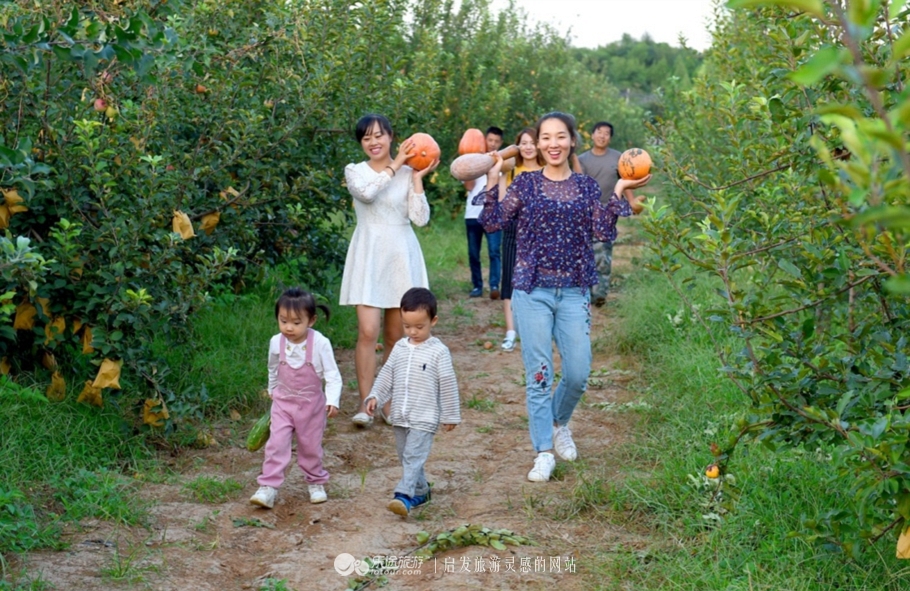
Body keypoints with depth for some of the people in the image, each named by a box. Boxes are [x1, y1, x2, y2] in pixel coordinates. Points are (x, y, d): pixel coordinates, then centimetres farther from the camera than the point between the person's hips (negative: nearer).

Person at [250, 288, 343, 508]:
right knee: (276, 443, -8)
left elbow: (332, 375, -16)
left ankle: (316, 483, 32)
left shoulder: (320, 343, -20)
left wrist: (332, 400, -28)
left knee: (310, 446, 12)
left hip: (311, 404, -1)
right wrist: (273, 391, 23)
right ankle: (268, 488, -6)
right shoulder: (276, 343, -10)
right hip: (283, 402, 2)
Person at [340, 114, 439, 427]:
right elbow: (366, 192, -19)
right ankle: (365, 403, -7)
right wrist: (396, 164, -13)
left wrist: (418, 177, -6)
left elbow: (420, 218, -2)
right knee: (368, 332, -13)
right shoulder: (355, 171, 4)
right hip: (369, 256, -2)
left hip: (401, 256, 2)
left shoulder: (407, 173, 6)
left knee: (395, 336, 6)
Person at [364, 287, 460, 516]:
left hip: (424, 419, -6)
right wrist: (375, 396, 1)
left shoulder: (438, 352, -10)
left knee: (413, 457, -15)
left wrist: (450, 416, -3)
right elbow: (387, 375, 13)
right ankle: (421, 491, 30)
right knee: (407, 457, 15)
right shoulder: (400, 347, 6)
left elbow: (448, 385, -6)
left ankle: (404, 496, -23)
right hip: (400, 418, 6)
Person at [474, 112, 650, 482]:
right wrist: (492, 182, -10)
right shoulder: (526, 184, 3)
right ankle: (543, 452, 8)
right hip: (532, 290, -2)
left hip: (574, 292, 2)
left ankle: (559, 423, 31)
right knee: (538, 374, -2)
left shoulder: (586, 186, 8)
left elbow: (602, 233, -2)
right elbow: (492, 222, -4)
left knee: (578, 373, 1)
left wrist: (618, 193, -6)